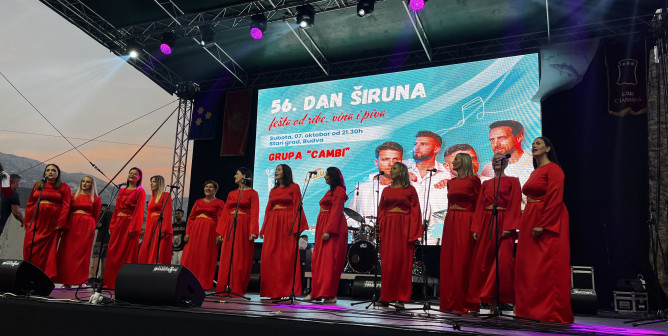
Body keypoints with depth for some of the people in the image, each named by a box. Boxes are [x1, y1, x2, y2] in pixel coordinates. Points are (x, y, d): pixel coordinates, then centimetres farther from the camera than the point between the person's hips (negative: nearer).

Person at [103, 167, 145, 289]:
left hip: (130, 224, -6)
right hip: (118, 224, 6)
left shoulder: (140, 191, 0)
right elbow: (116, 209, 17)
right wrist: (111, 226, 10)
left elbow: (139, 210, -8)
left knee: (127, 254, -5)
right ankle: (111, 282, 13)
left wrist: (134, 227, -17)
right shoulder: (122, 191, 18)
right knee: (113, 253, 6)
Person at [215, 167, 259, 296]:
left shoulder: (252, 193, 1)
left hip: (244, 228, -5)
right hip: (230, 228, 5)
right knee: (227, 258, 2)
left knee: (241, 259, -4)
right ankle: (223, 288, 6)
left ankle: (237, 289, 0)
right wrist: (221, 231, 5)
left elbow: (255, 213, -7)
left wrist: (253, 232, -18)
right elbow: (225, 213, 13)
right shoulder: (231, 194, 16)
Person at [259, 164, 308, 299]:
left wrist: (297, 227, -15)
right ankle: (273, 290, 7)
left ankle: (288, 290, -3)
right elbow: (268, 210, 18)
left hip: (287, 224, -6)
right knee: (270, 257, 0)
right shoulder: (273, 191, 20)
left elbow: (297, 207, -5)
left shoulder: (294, 187, 3)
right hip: (272, 224, 6)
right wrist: (263, 228, 11)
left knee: (287, 257, -7)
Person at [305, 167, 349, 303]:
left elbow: (336, 212, -17)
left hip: (333, 228, -10)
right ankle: (317, 292, 15)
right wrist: (323, 230, 15)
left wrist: (328, 231, -24)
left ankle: (329, 294, -8)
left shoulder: (338, 191, -8)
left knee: (329, 260, -10)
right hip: (323, 227, 10)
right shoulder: (330, 191, 21)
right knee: (318, 260, 9)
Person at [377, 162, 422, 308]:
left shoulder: (410, 190, 2)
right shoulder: (386, 190, 14)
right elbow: (381, 211, 14)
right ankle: (387, 296, 9)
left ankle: (401, 298, 2)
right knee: (387, 262, 2)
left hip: (404, 228, -4)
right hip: (388, 228, 4)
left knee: (402, 261, -4)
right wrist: (379, 230, 3)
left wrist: (413, 234, -12)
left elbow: (415, 212, -3)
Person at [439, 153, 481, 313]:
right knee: (448, 262, 4)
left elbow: (478, 204, -5)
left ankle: (465, 303, 0)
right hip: (450, 222, 6)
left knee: (463, 262, -7)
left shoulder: (473, 180, -2)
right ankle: (450, 302, 11)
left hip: (465, 222, -6)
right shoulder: (451, 182, 17)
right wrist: (449, 220, 12)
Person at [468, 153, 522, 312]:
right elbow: (479, 206, 12)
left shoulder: (512, 181, 5)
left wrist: (508, 227, -16)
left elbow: (515, 206, -5)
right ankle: (493, 304, 7)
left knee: (503, 262, -15)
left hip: (503, 224, -5)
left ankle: (514, 301, -7)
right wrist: (475, 228, 2)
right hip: (486, 225, 5)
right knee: (484, 262, 0)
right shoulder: (486, 184, 18)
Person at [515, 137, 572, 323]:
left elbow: (555, 199, -16)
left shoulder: (553, 169, -7)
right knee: (529, 267, 8)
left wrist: (542, 224, -22)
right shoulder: (534, 172, 20)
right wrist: (526, 222, 13)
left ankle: (550, 312, -3)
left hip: (547, 223, -9)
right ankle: (530, 310, 15)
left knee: (546, 267, -8)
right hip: (529, 220, 9)